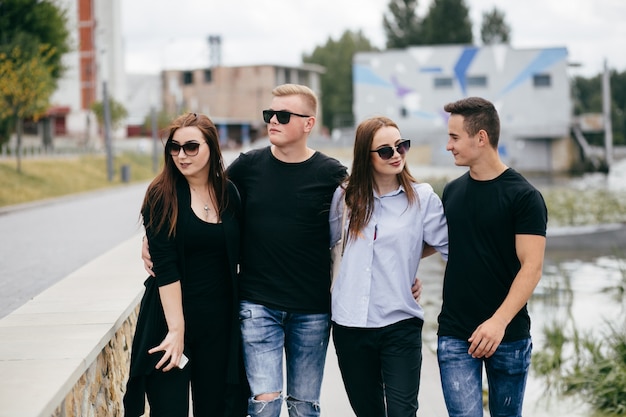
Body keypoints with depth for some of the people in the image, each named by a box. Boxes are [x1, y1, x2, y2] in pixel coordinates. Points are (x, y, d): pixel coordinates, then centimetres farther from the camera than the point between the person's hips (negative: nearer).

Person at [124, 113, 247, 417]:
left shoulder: (228, 193, 3)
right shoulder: (162, 195, -7)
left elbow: (237, 255, 10)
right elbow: (165, 267, -13)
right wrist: (176, 329, -18)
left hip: (219, 321, 3)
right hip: (169, 319, -3)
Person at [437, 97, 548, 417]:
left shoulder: (524, 196, -8)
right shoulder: (452, 192, 8)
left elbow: (531, 267, -14)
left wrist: (499, 321, -24)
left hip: (508, 336, -3)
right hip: (455, 335, 3)